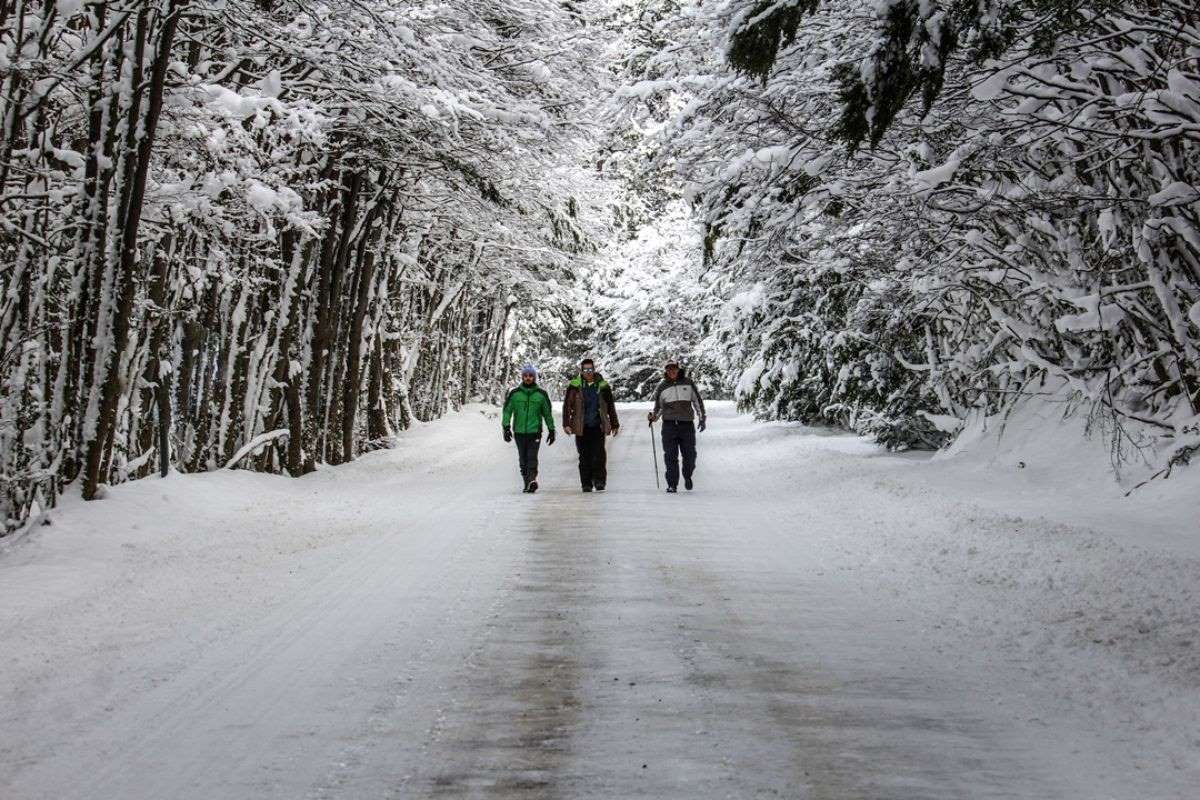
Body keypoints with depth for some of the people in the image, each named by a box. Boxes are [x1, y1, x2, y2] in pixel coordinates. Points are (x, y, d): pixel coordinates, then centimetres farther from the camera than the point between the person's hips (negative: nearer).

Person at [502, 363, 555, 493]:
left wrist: (551, 430, 13)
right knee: (523, 459, 5)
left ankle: (532, 479, -25)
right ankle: (527, 483, 12)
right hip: (519, 432, 2)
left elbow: (547, 413, 13)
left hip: (535, 431, -2)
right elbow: (507, 411, 6)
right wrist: (506, 427, -5)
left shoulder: (541, 394, 6)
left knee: (532, 457, -15)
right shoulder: (514, 394, 6)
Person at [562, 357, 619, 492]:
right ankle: (586, 484, 10)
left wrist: (614, 424, 18)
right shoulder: (575, 386, 4)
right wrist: (566, 424, -6)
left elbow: (610, 406, 16)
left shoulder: (602, 386, 8)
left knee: (599, 453, -13)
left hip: (598, 426, 0)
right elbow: (567, 405, 3)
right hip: (581, 427, 0)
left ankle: (599, 480, -6)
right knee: (584, 456, 4)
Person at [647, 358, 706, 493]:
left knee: (690, 455, 1)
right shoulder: (662, 387, 9)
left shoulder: (688, 383, 7)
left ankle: (687, 476, 29)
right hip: (669, 425, 0)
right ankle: (672, 484, -1)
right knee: (671, 456, -6)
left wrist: (702, 418, 9)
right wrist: (653, 416, -4)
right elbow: (659, 407, 15)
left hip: (687, 425, 0)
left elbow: (698, 401, 13)